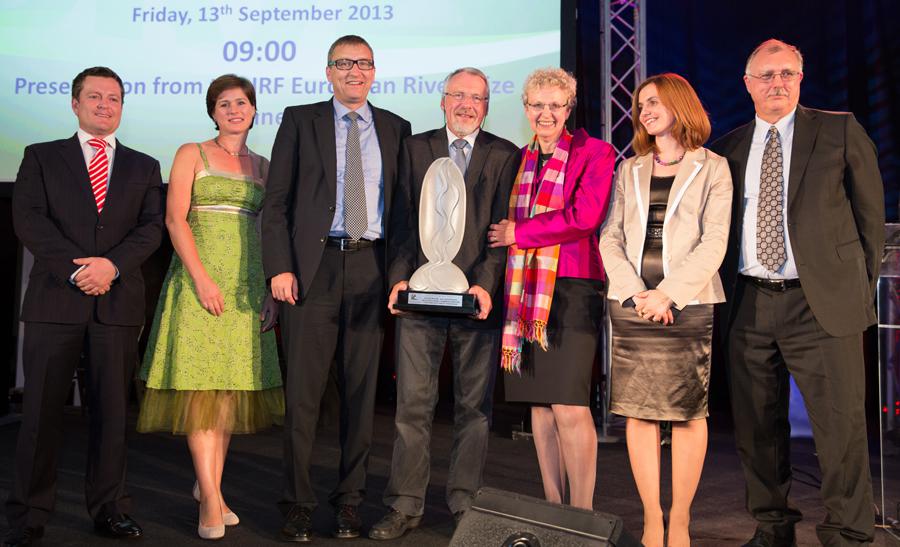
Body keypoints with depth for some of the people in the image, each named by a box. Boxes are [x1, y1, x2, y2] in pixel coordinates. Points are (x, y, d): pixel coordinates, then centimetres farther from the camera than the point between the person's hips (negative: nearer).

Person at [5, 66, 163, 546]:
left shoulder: (144, 167, 16)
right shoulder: (41, 157, 12)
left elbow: (152, 227, 3)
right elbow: (28, 219, -1)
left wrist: (112, 265, -13)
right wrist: (75, 269, -13)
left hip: (118, 302, 2)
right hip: (55, 300, -1)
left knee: (112, 409, 5)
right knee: (41, 409, 1)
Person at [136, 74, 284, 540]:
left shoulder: (262, 167, 16)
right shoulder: (191, 154, 7)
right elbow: (175, 219, -3)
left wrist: (271, 289, 3)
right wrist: (201, 277, -15)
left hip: (247, 283, 4)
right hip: (199, 277, -4)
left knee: (232, 386, 3)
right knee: (200, 384, -9)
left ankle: (209, 483, 14)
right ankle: (211, 501, -7)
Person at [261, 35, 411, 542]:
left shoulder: (396, 128, 13)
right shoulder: (301, 120, 8)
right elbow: (277, 200, 3)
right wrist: (279, 267, -8)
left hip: (372, 267, 2)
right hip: (313, 265, -1)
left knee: (362, 387, 6)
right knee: (304, 388, 0)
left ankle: (351, 500, 17)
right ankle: (299, 502, 10)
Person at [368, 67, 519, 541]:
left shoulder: (504, 155, 7)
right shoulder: (414, 148, 12)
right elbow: (403, 221, 6)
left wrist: (486, 285, -14)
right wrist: (399, 278, -7)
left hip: (478, 296, 0)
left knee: (474, 406, 6)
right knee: (412, 404, 3)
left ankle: (465, 503, 18)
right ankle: (405, 505, 12)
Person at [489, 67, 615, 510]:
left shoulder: (594, 153, 0)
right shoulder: (519, 159, 18)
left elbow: (585, 216, -12)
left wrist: (519, 233, -6)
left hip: (571, 288, -6)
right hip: (525, 290, 6)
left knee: (569, 406, -11)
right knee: (539, 403, 9)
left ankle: (582, 514, 1)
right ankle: (552, 508, 19)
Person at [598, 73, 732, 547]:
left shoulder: (712, 168, 5)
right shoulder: (630, 171, 16)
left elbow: (714, 243, -4)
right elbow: (610, 238, 7)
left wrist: (667, 294, -14)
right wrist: (634, 293, -8)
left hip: (687, 304, -3)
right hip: (631, 306, 3)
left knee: (689, 412, 0)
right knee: (637, 412, 1)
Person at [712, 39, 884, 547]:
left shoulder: (841, 131, 4)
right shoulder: (730, 148, 13)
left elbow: (871, 213, 6)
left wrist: (862, 285, 4)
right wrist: (725, 294, 8)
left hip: (821, 301, -3)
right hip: (749, 304, 3)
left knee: (841, 423, -3)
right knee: (757, 426, 9)